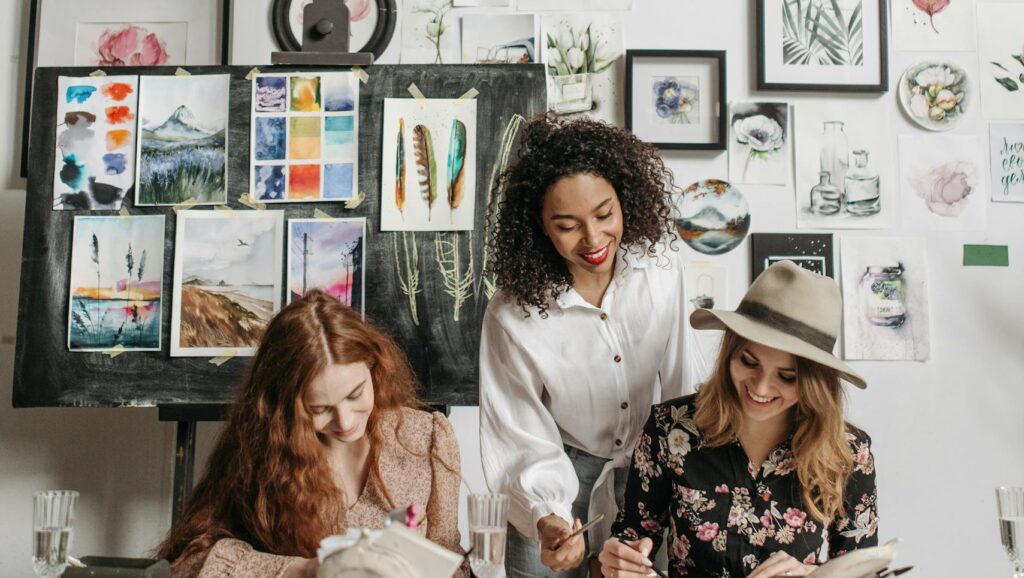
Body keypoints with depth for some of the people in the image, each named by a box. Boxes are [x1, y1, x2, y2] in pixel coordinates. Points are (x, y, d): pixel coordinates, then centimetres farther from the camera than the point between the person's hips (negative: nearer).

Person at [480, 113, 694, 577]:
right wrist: (547, 518, -36)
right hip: (562, 476, -3)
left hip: (648, 466, 3)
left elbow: (672, 381, -3)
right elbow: (526, 437, -19)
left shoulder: (661, 268, -18)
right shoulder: (512, 316, -27)